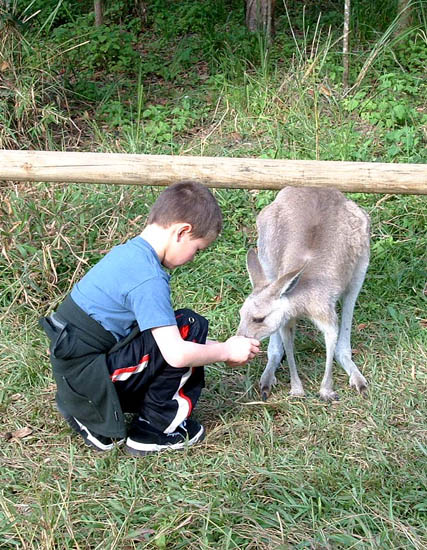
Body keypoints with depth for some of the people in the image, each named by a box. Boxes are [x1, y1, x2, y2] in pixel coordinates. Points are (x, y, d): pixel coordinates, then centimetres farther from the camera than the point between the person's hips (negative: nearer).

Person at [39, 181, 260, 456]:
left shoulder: (128, 251, 9)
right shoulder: (148, 278, -21)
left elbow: (156, 323, 19)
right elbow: (177, 355, -24)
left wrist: (212, 348, 15)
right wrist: (226, 351, -7)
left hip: (70, 372, 10)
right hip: (88, 377, -10)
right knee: (190, 326, -10)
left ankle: (92, 418, 14)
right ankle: (155, 428, 1)